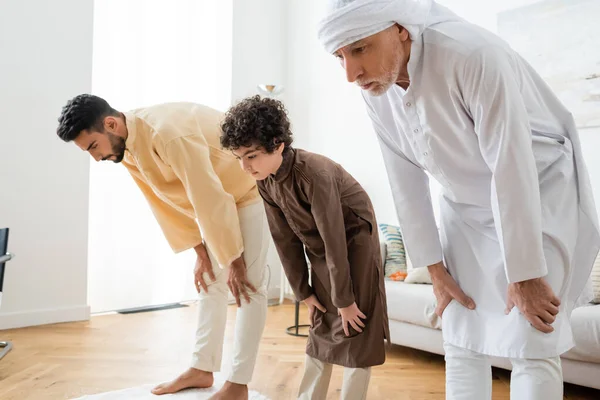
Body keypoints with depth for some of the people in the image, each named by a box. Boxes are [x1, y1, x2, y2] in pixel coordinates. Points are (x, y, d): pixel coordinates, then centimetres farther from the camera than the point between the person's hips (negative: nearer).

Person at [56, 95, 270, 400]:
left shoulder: (168, 132, -34)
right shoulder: (126, 147, -6)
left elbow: (211, 199, -31)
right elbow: (166, 200, 2)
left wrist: (234, 261, -22)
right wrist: (199, 251, 1)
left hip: (248, 188, -8)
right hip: (210, 196, 9)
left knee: (249, 286, -8)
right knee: (209, 283, 11)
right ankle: (202, 369, 22)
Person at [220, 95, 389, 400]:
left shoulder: (314, 174, -33)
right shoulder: (265, 181, -10)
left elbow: (335, 241, -28)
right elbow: (285, 239, -3)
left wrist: (344, 300, -20)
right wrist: (303, 292, 0)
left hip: (353, 241, -6)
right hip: (320, 248, 7)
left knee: (354, 329, -4)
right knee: (320, 328, 13)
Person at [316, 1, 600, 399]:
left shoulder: (474, 55, -31)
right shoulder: (375, 88, -12)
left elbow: (512, 170, -29)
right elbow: (406, 181, -6)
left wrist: (523, 276, -22)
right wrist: (434, 267, -2)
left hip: (540, 190, -5)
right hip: (466, 206, 5)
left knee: (531, 345, -8)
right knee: (462, 341, 7)